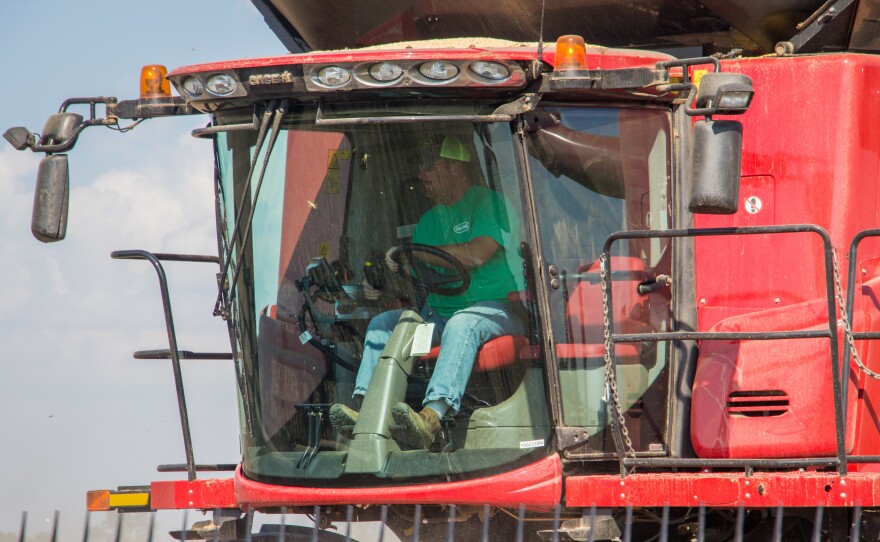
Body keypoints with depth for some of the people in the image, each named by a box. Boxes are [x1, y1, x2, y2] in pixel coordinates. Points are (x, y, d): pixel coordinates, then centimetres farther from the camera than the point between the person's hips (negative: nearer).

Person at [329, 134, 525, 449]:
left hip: (494, 308, -7)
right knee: (384, 322, -11)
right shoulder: (430, 220, 20)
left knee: (462, 324, -38)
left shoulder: (487, 201, -2)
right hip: (439, 313, 7)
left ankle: (430, 419, -57)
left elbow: (477, 255, -20)